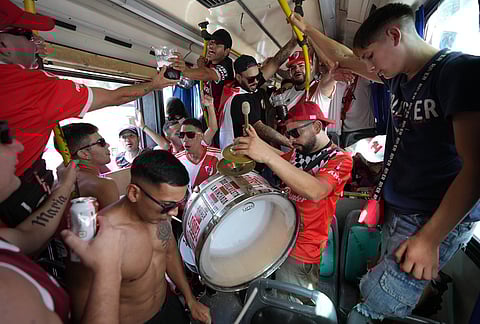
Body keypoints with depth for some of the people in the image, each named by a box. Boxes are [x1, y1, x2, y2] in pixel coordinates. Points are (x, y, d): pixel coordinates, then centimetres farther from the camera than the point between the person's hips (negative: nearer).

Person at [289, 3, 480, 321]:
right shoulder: (398, 77, 7)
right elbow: (343, 56, 17)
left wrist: (430, 239, -21)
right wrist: (306, 28, 23)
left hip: (437, 220, -7)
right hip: (396, 211, 7)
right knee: (397, 289, 17)